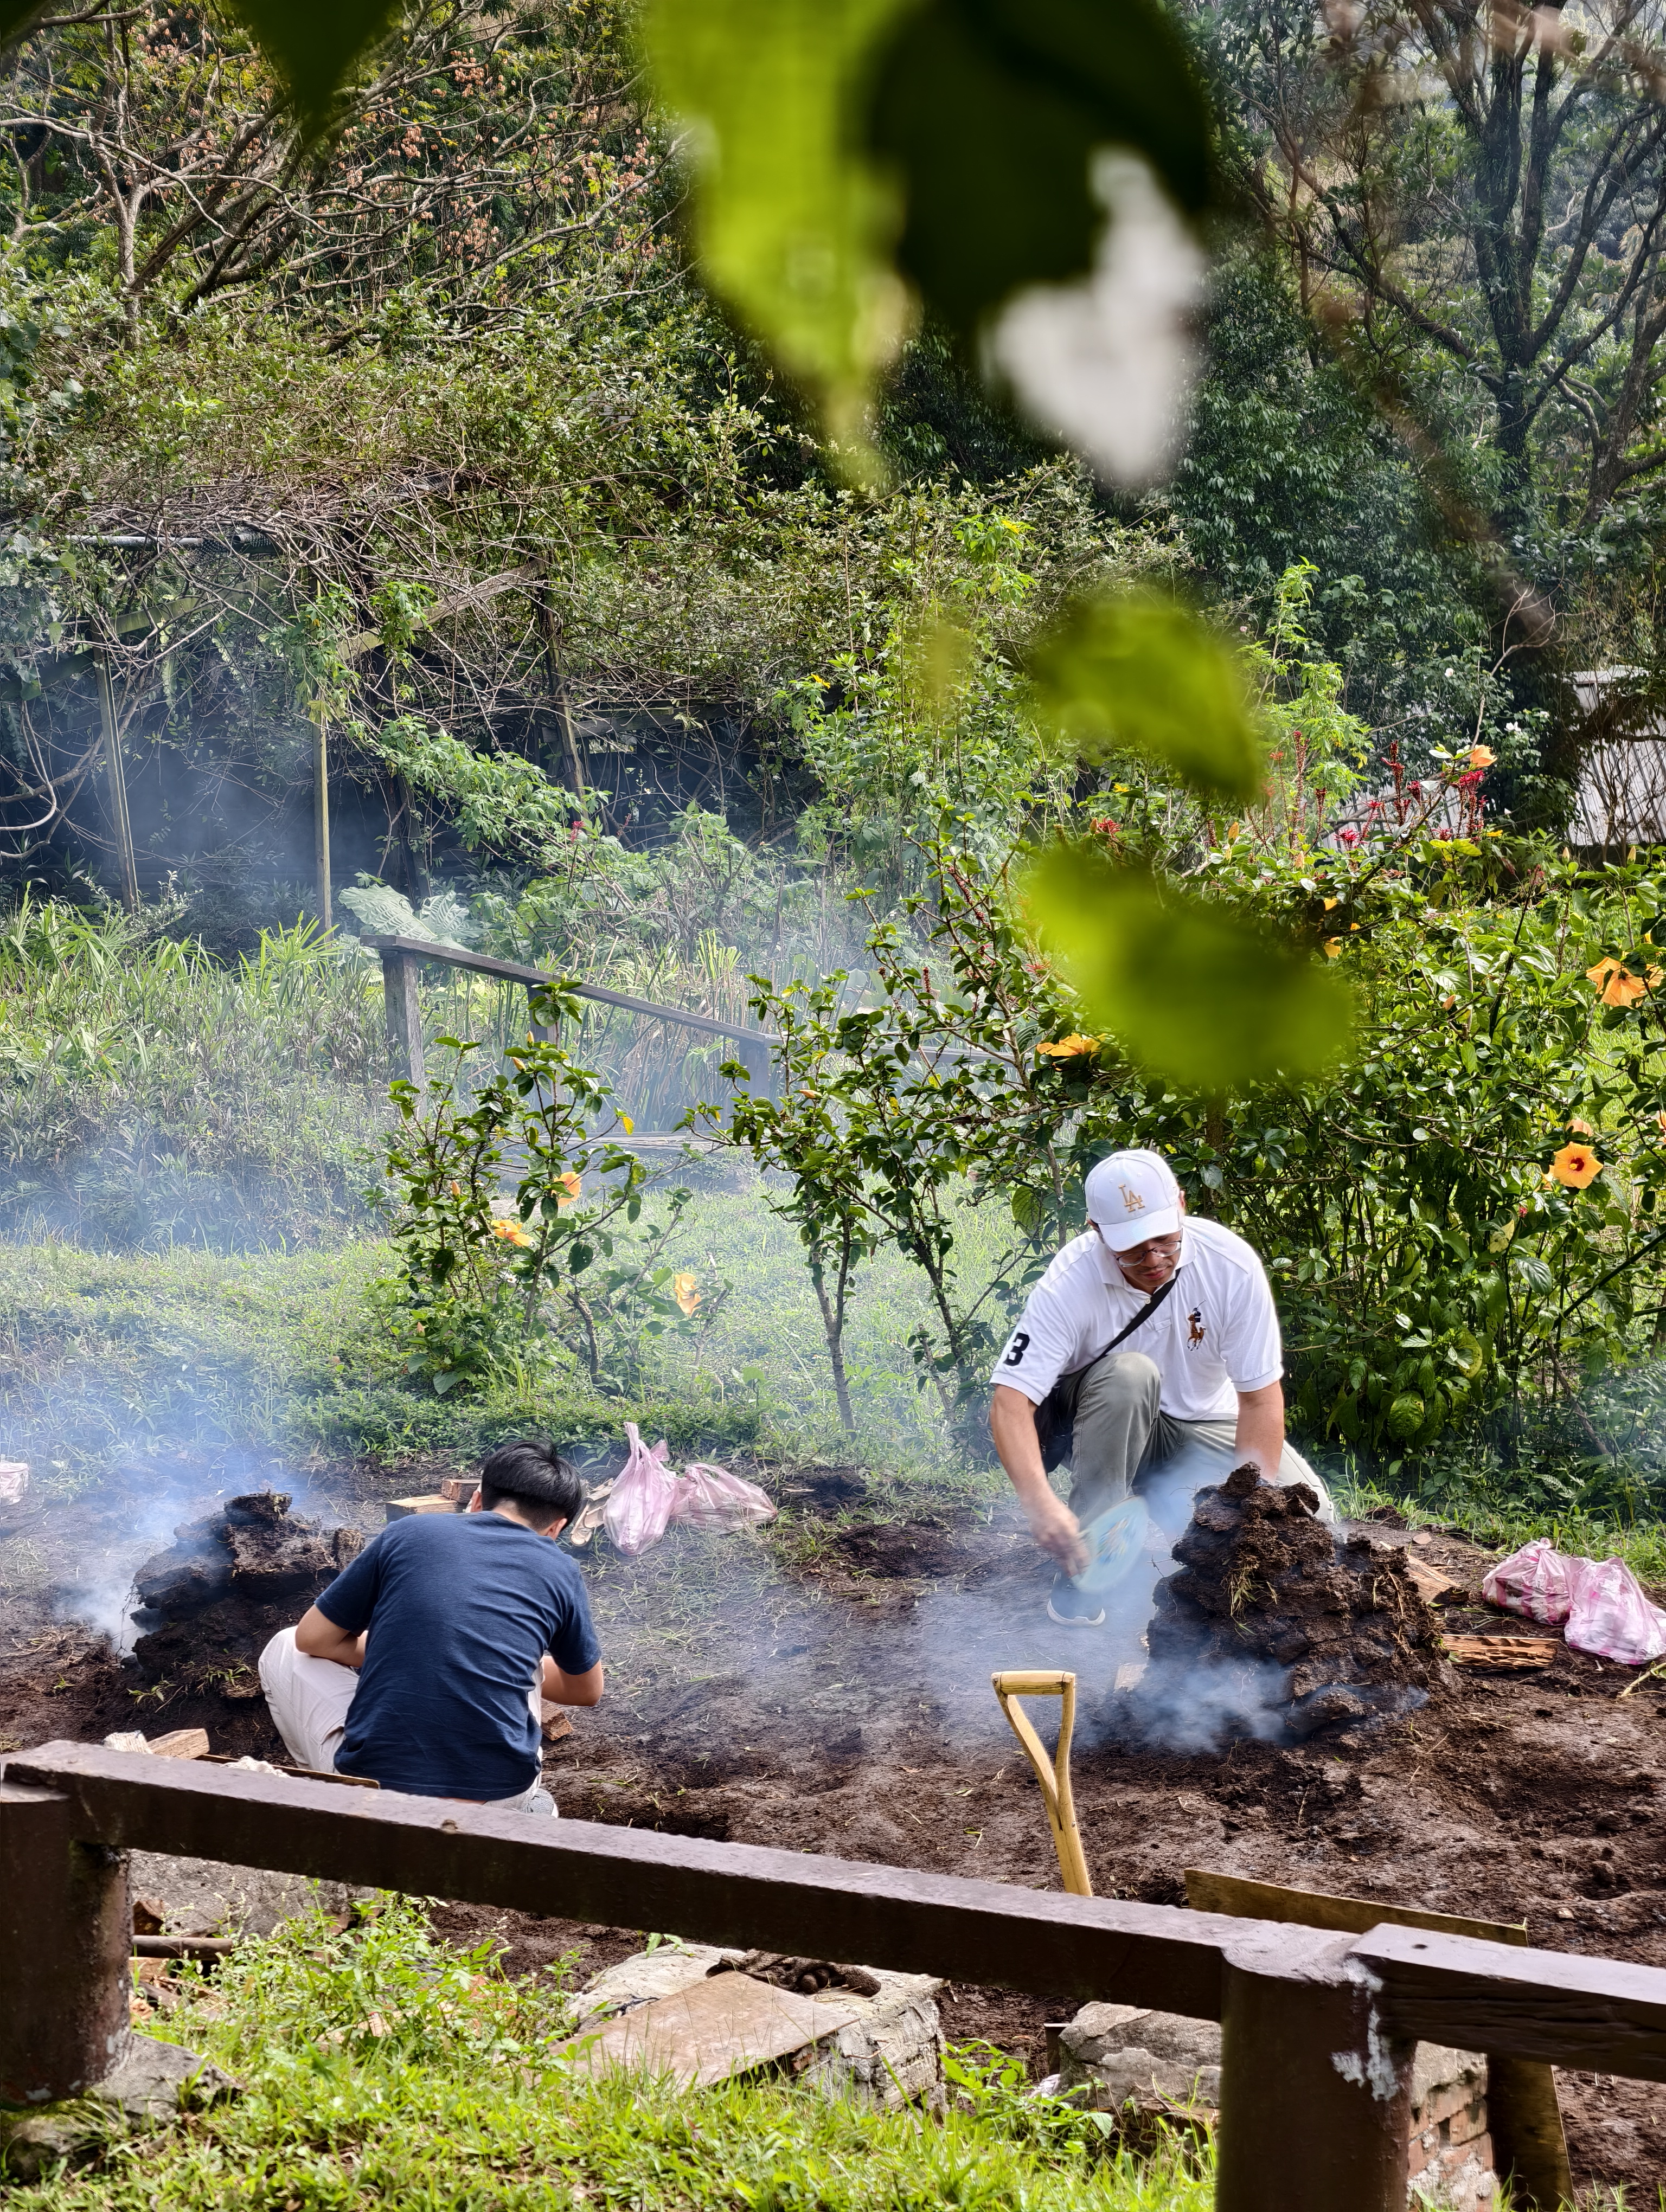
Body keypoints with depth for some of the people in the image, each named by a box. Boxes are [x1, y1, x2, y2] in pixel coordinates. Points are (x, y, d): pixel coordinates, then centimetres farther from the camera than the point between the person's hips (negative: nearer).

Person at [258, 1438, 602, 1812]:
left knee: (285, 1649, 24)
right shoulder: (561, 1571, 6)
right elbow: (586, 1692, 23)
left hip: (374, 1791, -2)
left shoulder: (408, 1533, 4)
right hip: (499, 1796, 2)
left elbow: (313, 1639, 13)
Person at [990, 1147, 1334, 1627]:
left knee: (1308, 1516, -22)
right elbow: (1009, 1403, -33)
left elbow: (1261, 1398, -18)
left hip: (1207, 1426, 2)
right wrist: (1041, 1504, -50)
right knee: (1129, 1372, -36)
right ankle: (1081, 1568, -24)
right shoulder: (1070, 1284, -27)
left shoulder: (1231, 1263, -22)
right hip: (1108, 1423, -2)